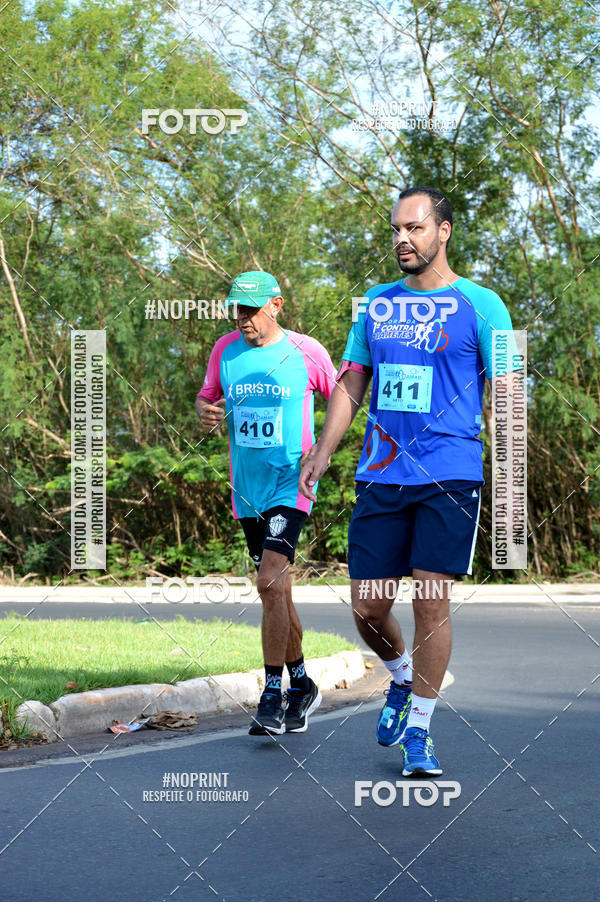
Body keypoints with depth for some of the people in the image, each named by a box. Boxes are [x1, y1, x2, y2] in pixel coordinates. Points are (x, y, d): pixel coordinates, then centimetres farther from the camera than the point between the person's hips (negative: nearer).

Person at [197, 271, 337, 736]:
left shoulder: (307, 351, -6)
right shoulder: (225, 349, 5)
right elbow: (208, 396, 16)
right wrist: (207, 412, -7)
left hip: (291, 484, -5)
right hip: (247, 488, 5)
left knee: (270, 582, -18)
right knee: (275, 588, 12)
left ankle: (273, 697, -14)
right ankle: (302, 685, 25)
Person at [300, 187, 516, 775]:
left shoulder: (479, 306, 0)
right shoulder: (377, 304, 13)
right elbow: (351, 384, 19)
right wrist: (322, 452, 11)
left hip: (450, 476, -4)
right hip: (380, 476, 4)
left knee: (431, 600, -7)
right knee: (367, 608, 3)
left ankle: (418, 732, 4)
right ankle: (401, 678, 34)